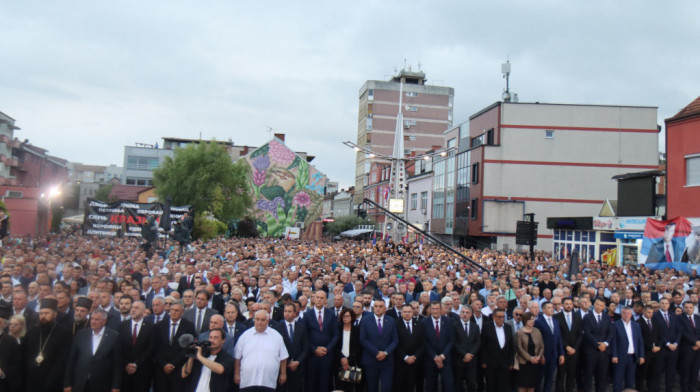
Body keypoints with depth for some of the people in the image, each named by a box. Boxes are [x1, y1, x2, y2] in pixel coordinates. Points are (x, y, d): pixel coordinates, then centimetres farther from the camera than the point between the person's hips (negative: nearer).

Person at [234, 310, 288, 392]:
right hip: (247, 382, 0)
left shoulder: (276, 336, 5)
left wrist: (283, 374, 7)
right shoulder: (245, 335, 6)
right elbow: (237, 357, 8)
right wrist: (236, 374, 5)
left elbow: (283, 357, 9)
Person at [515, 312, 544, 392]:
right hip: (524, 363, -4)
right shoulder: (519, 333, -5)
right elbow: (519, 348, -10)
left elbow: (542, 346, 6)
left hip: (536, 362, 4)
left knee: (532, 385, 7)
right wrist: (530, 358, -14)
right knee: (523, 385, -4)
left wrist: (539, 356, -10)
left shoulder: (537, 331, 7)